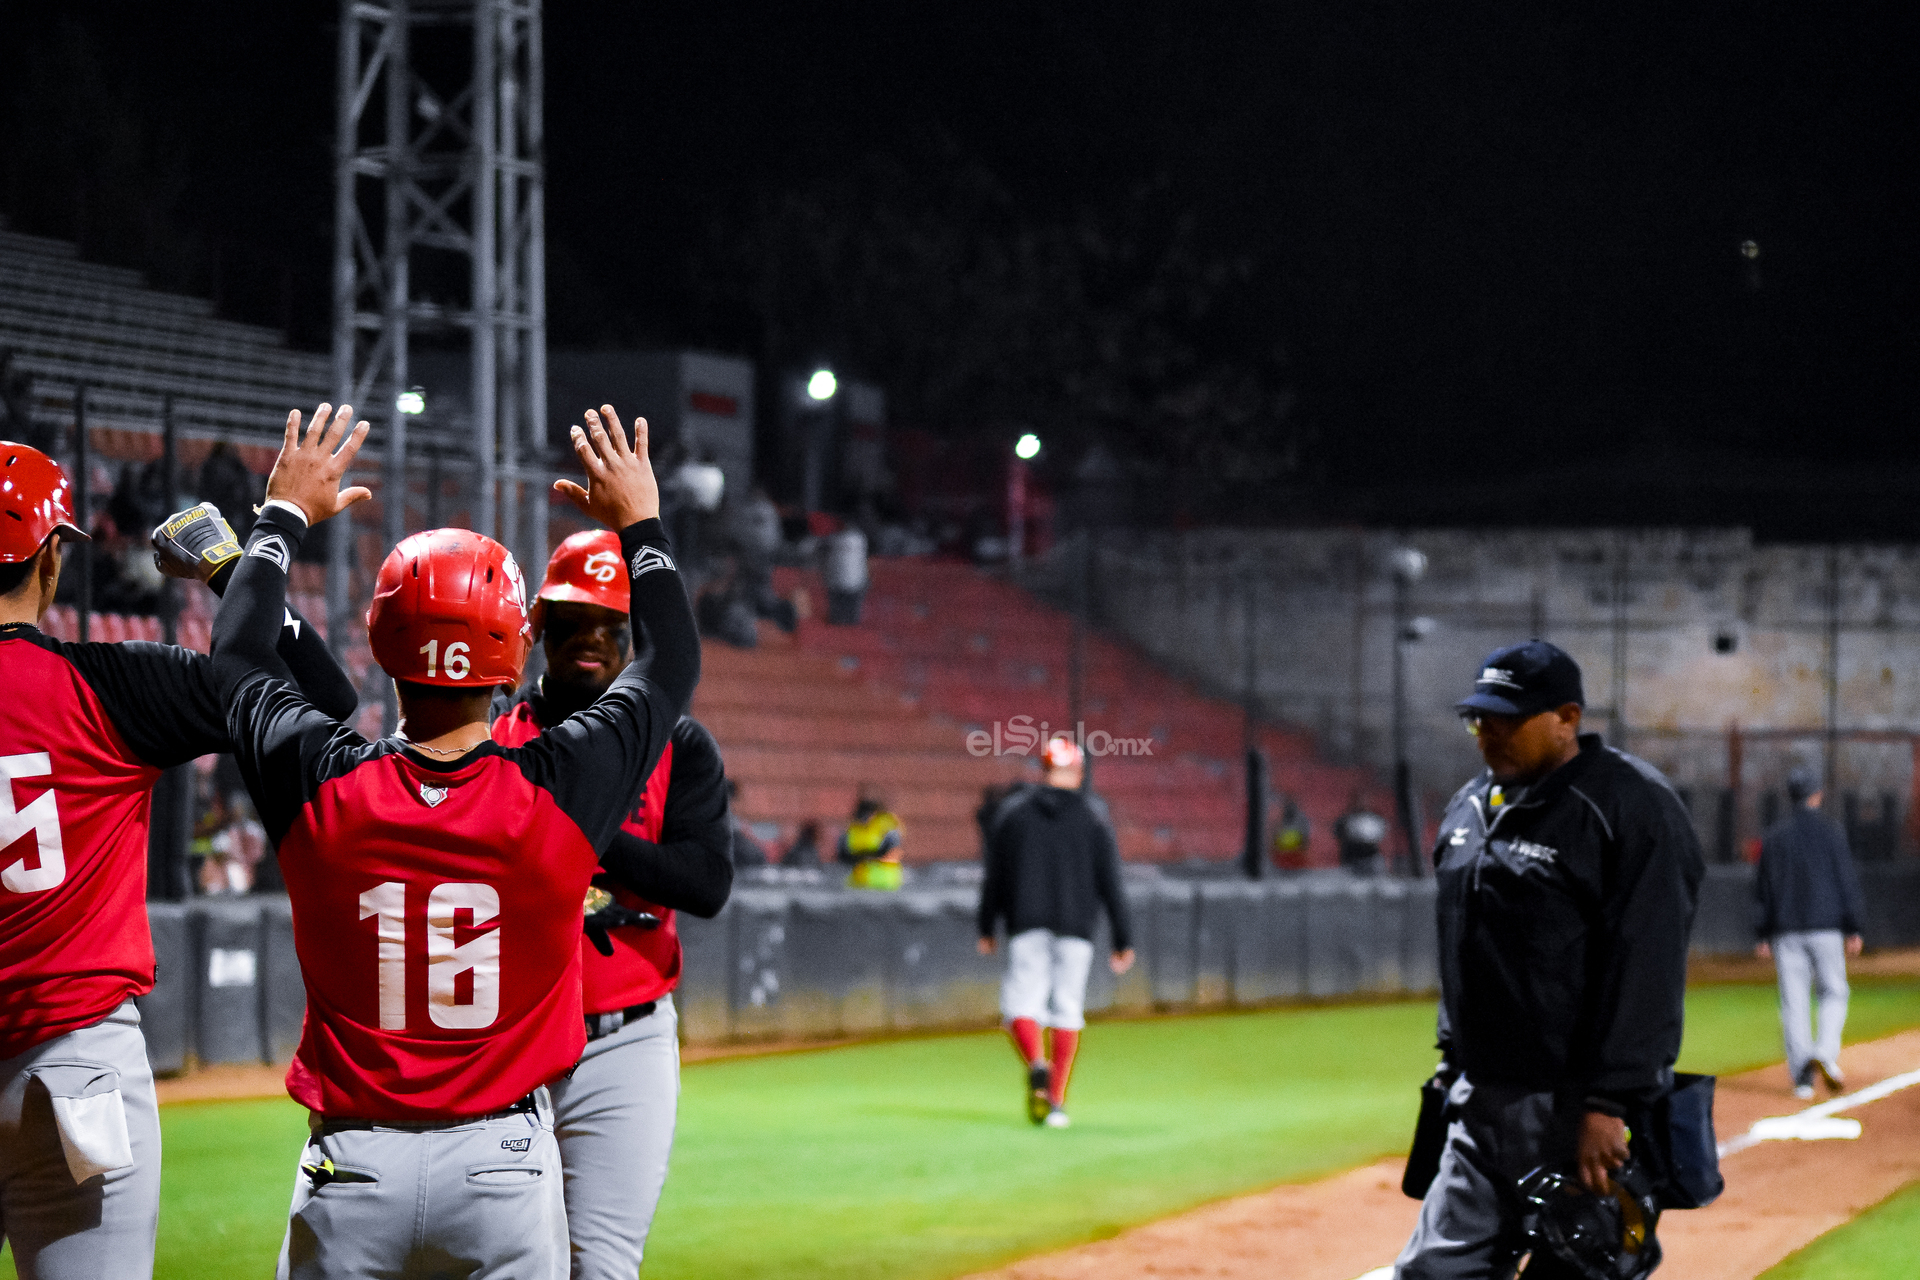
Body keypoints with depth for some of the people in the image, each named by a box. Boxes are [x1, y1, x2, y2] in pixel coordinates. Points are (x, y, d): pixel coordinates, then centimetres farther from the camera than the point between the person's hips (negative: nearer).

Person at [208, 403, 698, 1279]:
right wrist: (639, 523, 22)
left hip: (352, 1169, 1)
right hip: (507, 1168, -1)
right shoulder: (561, 789, -9)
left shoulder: (319, 788, -7)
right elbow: (674, 664, 10)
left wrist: (285, 514, 27)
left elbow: (237, 656, 14)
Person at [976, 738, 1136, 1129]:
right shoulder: (1093, 816, 3)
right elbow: (1110, 884, 0)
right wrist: (1123, 941, 3)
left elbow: (994, 876, 7)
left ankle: (1036, 1066, -29)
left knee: (1021, 1004, 0)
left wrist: (986, 929, 15)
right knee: (1067, 1010, 6)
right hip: (1075, 927, 0)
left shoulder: (1011, 810, 6)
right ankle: (1056, 1101, 2)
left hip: (1026, 924, 0)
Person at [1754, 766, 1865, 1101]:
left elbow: (1763, 887, 7)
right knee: (1833, 992, 9)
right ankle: (1826, 1051, -15)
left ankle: (1801, 1075, -1)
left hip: (1786, 931, 2)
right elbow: (1847, 882, -4)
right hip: (1826, 927, -2)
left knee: (1792, 1001, 3)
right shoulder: (1831, 833, -2)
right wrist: (1853, 930, -1)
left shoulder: (1773, 837, 6)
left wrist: (1764, 935, 11)